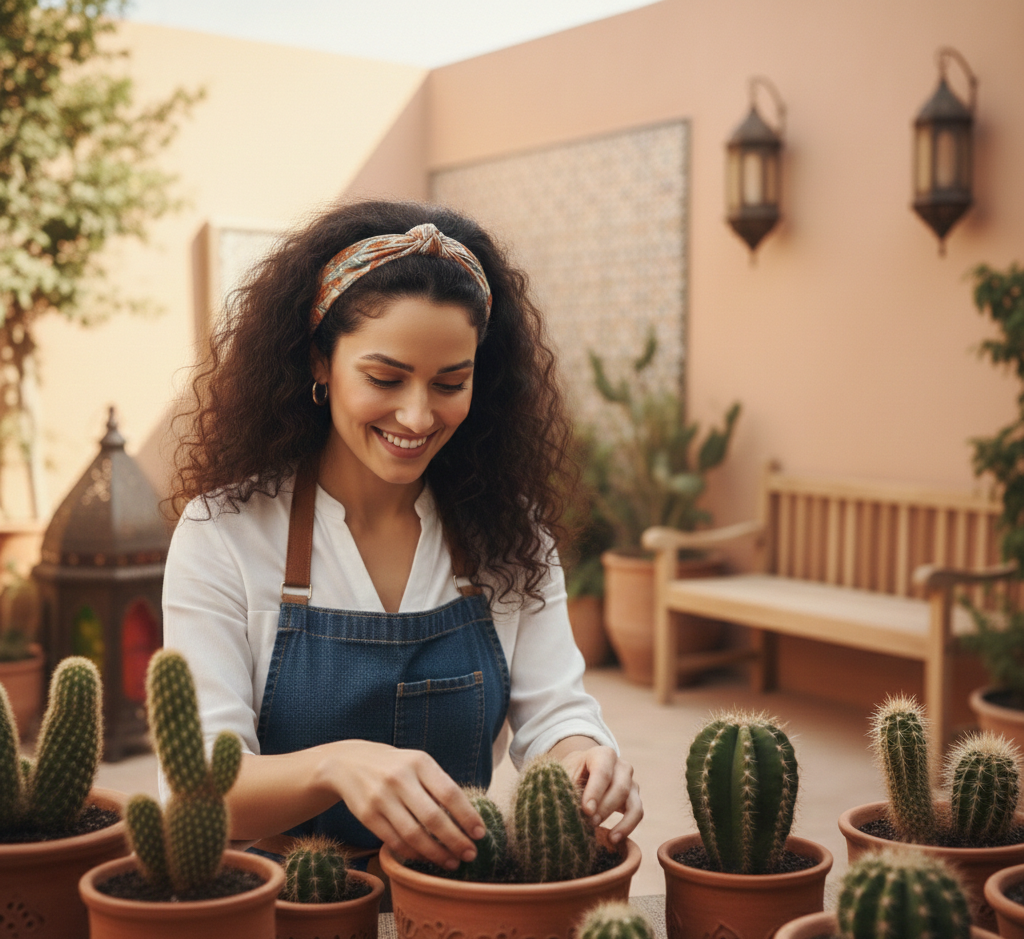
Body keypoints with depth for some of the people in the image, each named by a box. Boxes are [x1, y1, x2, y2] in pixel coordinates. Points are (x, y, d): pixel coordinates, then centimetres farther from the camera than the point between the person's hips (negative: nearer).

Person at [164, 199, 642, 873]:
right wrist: (335, 766, -34)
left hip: (465, 899, 3)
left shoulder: (509, 529, 2)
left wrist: (583, 758, -25)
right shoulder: (224, 532, -8)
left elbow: (553, 711, -1)